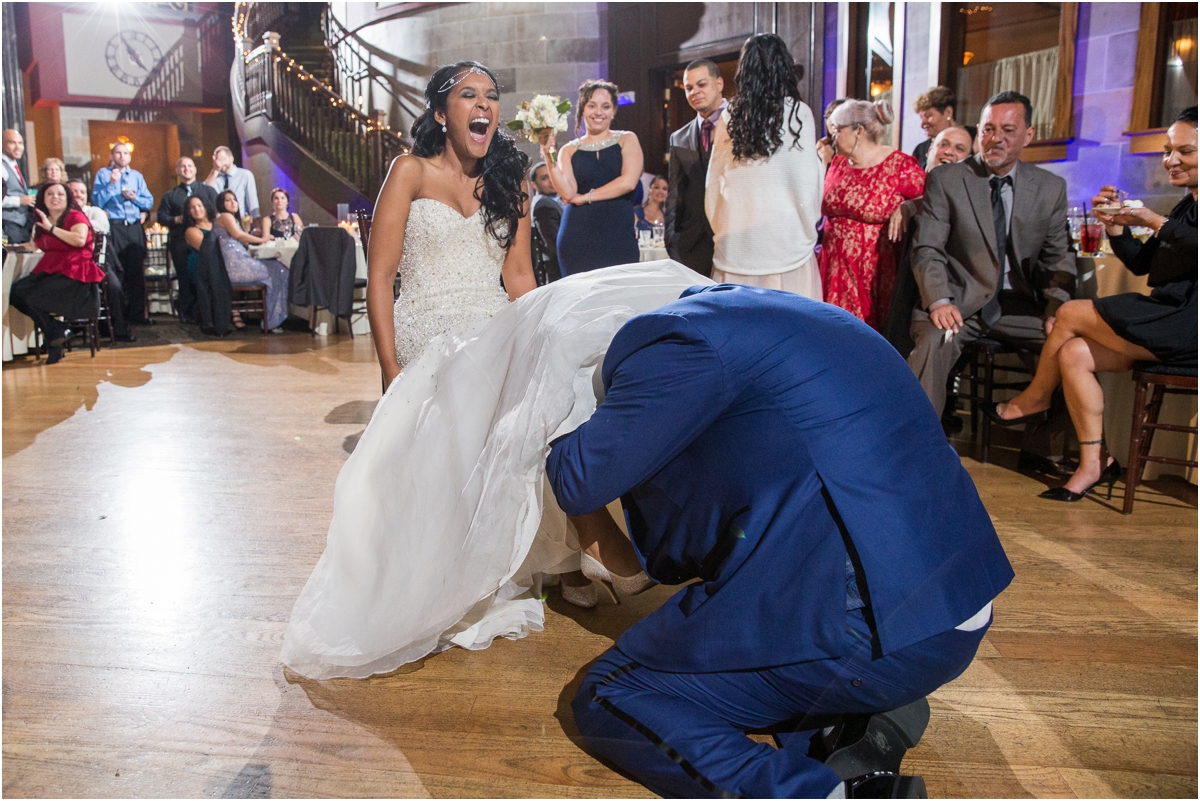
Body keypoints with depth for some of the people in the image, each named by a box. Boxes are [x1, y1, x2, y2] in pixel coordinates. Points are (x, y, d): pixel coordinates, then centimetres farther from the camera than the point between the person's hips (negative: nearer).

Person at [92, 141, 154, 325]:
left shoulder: (137, 175, 17)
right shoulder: (103, 174, 7)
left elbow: (149, 202, 11)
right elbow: (97, 201, -3)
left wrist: (135, 198, -7)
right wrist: (111, 184, -11)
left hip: (135, 226, 3)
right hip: (114, 226, -3)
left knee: (137, 270, 2)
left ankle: (137, 313, 6)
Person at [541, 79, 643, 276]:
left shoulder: (627, 140, 9)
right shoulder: (570, 150, 10)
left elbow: (628, 181, -6)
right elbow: (567, 193, -3)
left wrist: (585, 197, -4)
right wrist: (549, 157, -11)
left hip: (619, 238, 0)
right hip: (578, 239, 1)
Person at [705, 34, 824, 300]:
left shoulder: (729, 116, 6)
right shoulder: (797, 112, -3)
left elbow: (714, 180, 9)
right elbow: (807, 181, -3)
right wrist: (808, 230, 9)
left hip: (734, 241, 3)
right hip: (784, 236, -3)